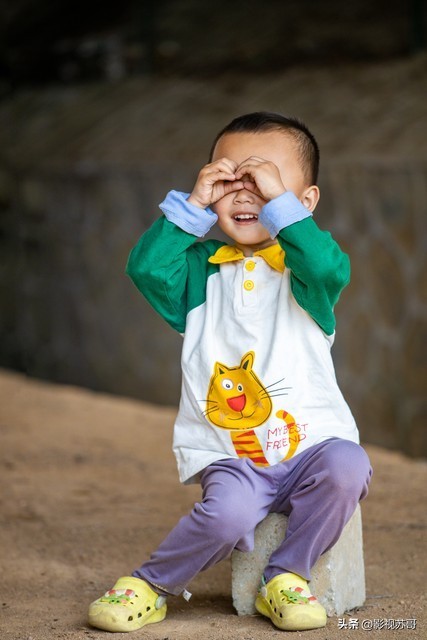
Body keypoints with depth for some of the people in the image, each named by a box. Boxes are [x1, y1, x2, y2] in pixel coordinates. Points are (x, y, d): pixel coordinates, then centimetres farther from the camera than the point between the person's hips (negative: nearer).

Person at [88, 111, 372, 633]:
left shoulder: (302, 266, 3)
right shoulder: (202, 267, 10)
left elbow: (329, 270, -22)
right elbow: (146, 269, -9)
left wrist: (279, 200, -20)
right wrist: (191, 206, -9)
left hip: (310, 442, 1)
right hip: (231, 460, 0)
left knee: (346, 465, -32)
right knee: (228, 512, -31)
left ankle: (286, 577, -11)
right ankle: (150, 587, -6)